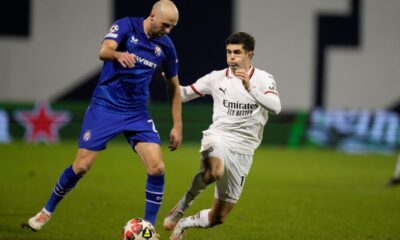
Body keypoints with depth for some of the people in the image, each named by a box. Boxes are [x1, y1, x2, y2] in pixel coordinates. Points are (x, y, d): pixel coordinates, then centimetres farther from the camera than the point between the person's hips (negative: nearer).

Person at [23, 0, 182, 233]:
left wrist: (177, 126, 9)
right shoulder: (126, 26, -11)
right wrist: (119, 54, -52)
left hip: (138, 114, 3)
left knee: (157, 168, -12)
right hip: (105, 107, -3)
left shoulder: (166, 46, 1)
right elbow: (104, 51, -29)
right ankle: (47, 211, 18)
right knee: (81, 166, -5)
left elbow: (174, 86, 12)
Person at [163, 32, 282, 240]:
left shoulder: (263, 79, -1)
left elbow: (276, 107, -19)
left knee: (218, 217, 5)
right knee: (214, 171, -40)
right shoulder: (217, 78, 4)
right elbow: (184, 94, 13)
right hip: (218, 138, -1)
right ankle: (184, 203, -13)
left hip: (242, 150, 1)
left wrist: (250, 87, -33)